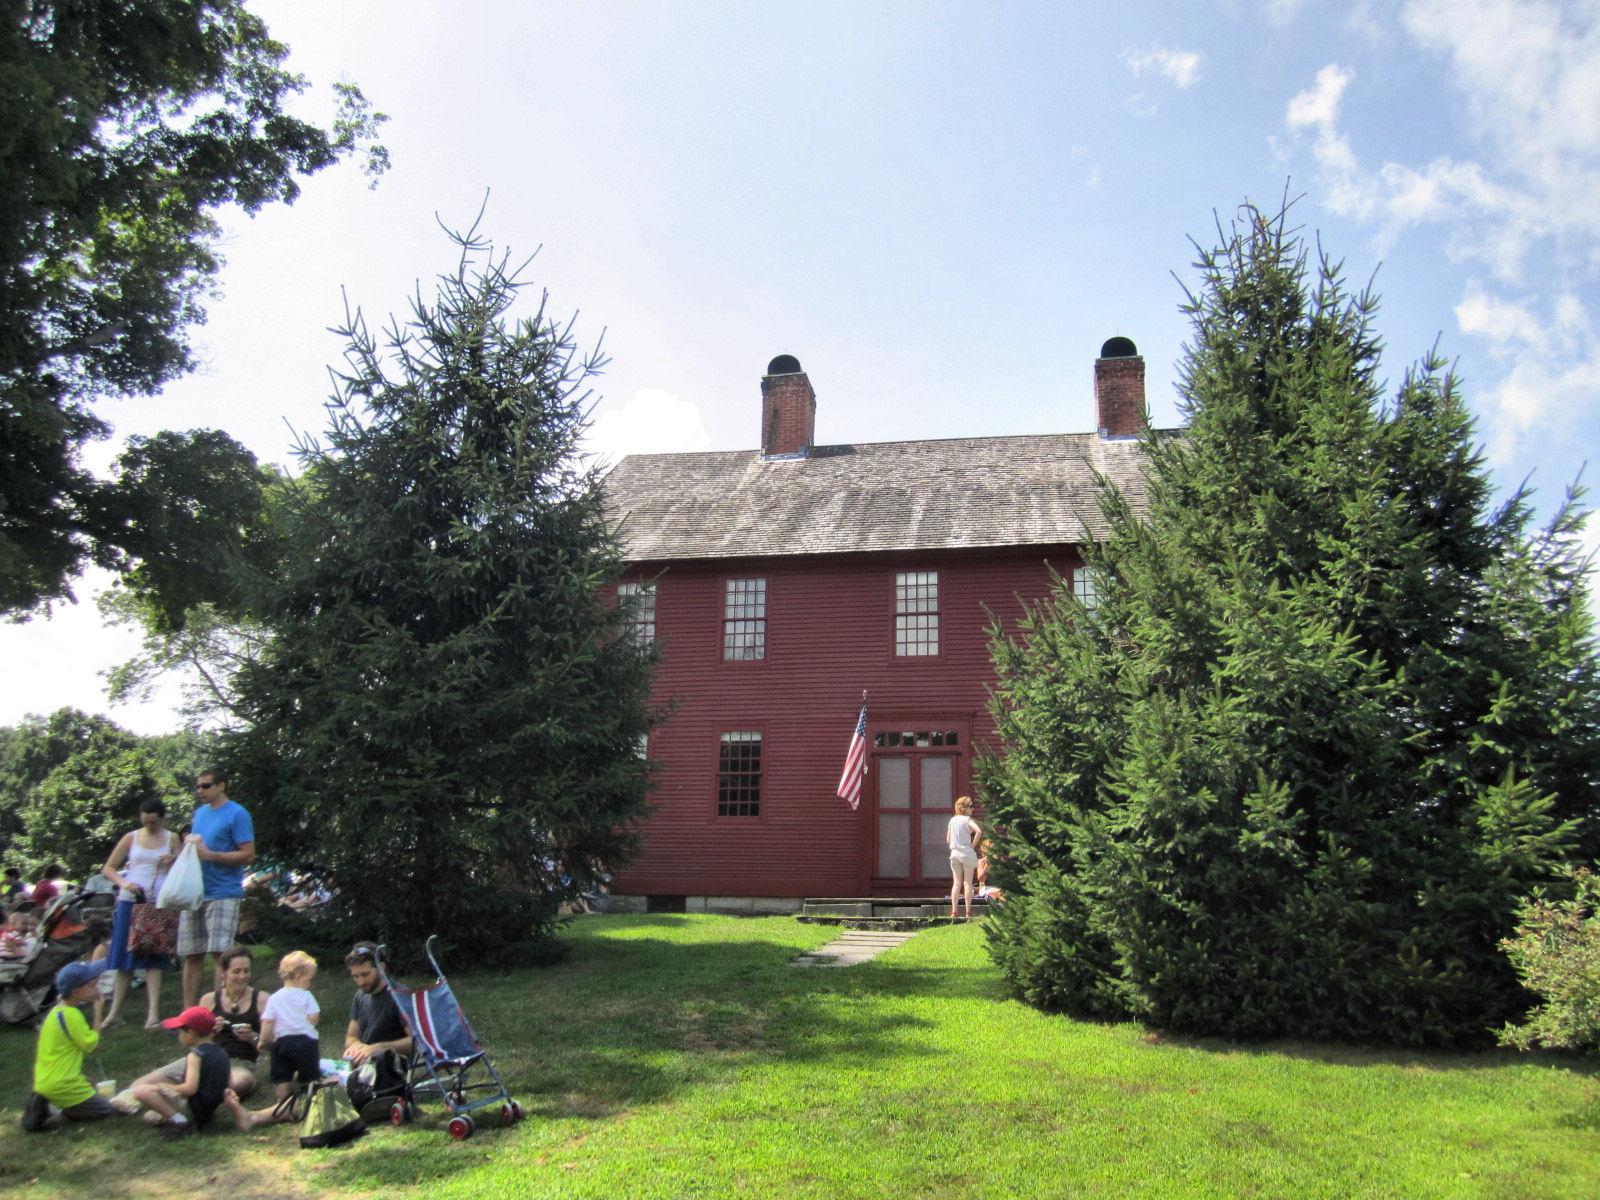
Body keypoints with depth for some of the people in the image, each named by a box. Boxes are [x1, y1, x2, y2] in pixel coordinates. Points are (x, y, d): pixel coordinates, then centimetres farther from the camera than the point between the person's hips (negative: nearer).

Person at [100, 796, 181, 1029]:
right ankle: (116, 1011, 17)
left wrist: (175, 861, -12)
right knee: (126, 957, 5)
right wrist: (124, 882, -10)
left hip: (159, 903, -1)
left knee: (154, 958, -3)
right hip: (130, 901, 1)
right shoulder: (131, 837, 6)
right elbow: (107, 868, 8)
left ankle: (153, 1013, -5)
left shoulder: (171, 838, 7)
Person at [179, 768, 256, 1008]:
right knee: (191, 955, 9)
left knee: (221, 953, -8)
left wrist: (209, 855, -17)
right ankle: (189, 1012, 16)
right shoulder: (199, 812, 16)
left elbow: (248, 855, -11)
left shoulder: (237, 814, -6)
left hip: (223, 893, -7)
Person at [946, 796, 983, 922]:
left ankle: (953, 911, 5)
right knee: (968, 883, 1)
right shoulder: (967, 819, -8)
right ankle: (968, 912, 1)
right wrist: (973, 845, -14)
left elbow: (948, 840, 15)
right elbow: (979, 831, -25)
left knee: (956, 883, 8)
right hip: (967, 854, -5)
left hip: (954, 854, 5)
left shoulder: (952, 820, 10)